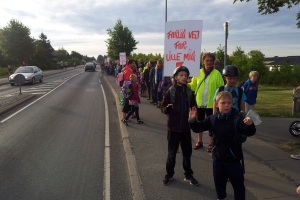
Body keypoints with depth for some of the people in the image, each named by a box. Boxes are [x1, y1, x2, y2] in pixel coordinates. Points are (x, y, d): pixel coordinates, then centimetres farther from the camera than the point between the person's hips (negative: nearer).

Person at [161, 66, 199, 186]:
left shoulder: (190, 92, 2)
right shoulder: (170, 91, -6)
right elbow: (163, 108, -5)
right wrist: (167, 108, -26)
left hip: (186, 128, 2)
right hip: (173, 127, -2)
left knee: (187, 152, 12)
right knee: (171, 153, 10)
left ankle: (188, 175, 29)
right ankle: (169, 174, 28)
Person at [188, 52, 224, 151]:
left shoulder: (217, 73, -6)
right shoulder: (198, 73, 3)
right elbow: (193, 86, 4)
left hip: (211, 103, -3)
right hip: (199, 102, 3)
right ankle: (199, 141, 31)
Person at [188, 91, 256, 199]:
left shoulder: (237, 118, -17)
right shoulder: (213, 118, -2)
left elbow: (249, 132, -26)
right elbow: (199, 127, 3)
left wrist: (250, 125, -48)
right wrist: (192, 120, -16)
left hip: (233, 158, -4)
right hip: (218, 157, 5)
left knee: (238, 183, 10)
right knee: (219, 181, 22)